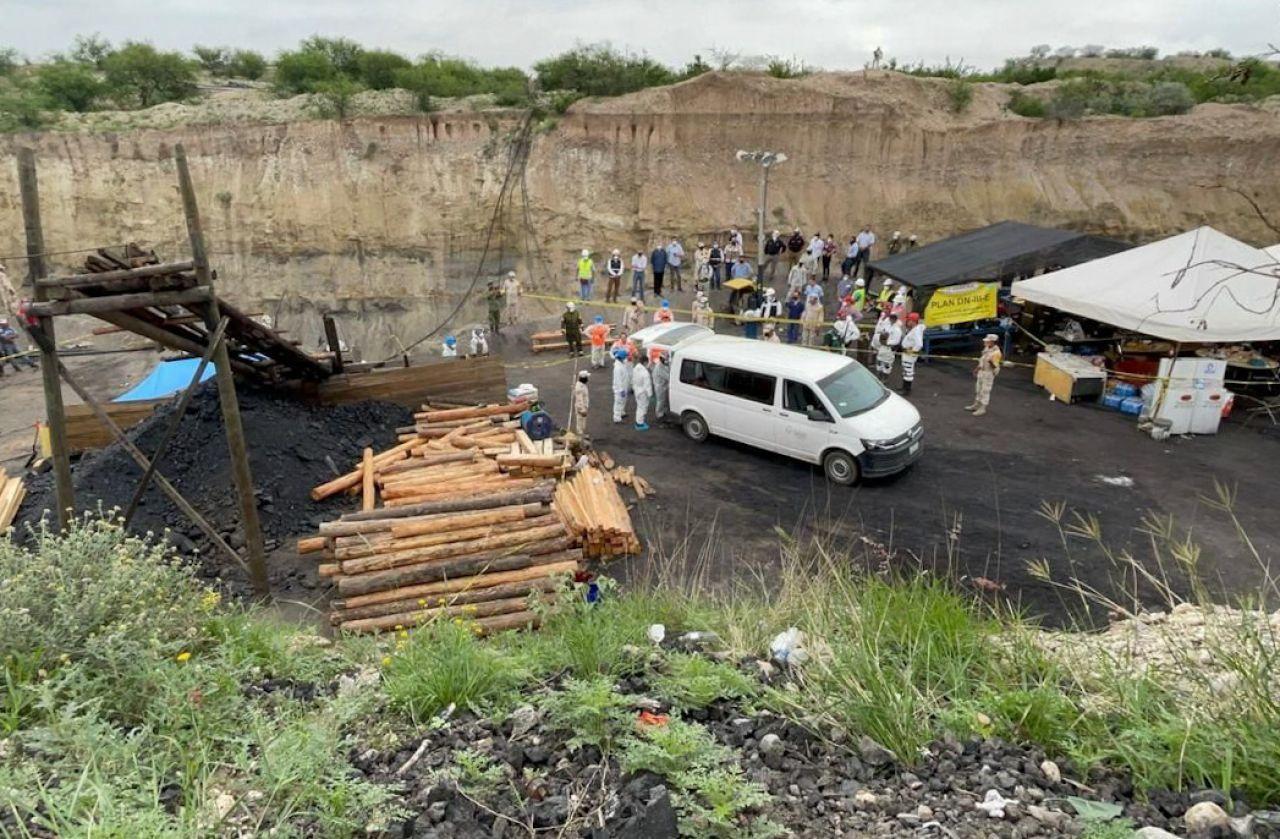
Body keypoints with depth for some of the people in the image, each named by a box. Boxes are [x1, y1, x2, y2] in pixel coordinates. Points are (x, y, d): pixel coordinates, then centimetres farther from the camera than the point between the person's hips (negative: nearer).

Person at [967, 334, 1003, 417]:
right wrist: (977, 368, 20)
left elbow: (994, 366, -23)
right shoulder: (986, 348, 1)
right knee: (978, 389, 17)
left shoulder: (996, 352, -23)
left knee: (985, 391, -2)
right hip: (981, 371, 8)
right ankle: (976, 405, 30)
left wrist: (991, 362, -44)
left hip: (989, 373, -8)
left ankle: (982, 409, 7)